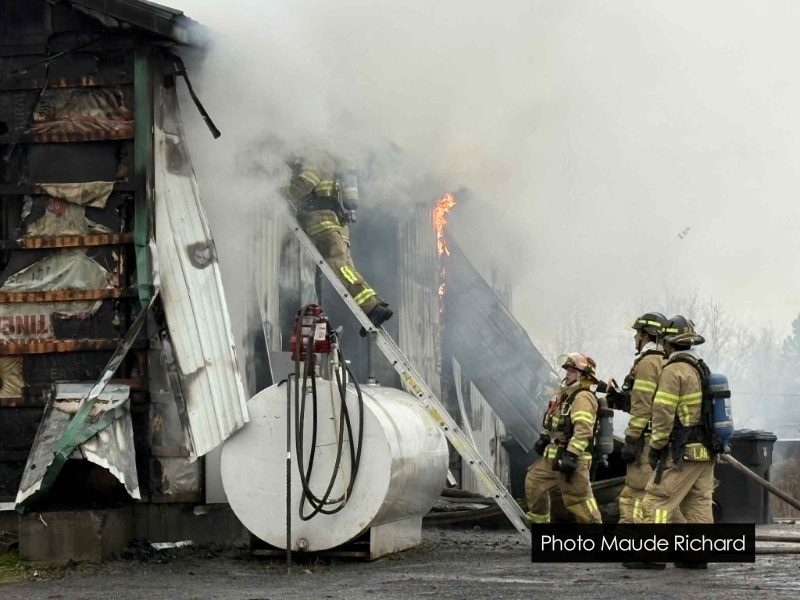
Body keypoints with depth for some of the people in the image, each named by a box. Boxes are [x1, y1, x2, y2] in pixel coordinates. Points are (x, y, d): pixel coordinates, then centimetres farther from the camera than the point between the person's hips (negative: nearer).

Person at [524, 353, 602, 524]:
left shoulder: (583, 397, -15)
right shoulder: (567, 395, 19)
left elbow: (583, 430, -26)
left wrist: (571, 455, -31)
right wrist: (544, 439, 19)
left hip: (572, 458, -11)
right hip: (554, 455, 11)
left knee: (578, 498, -12)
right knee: (533, 481, 19)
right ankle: (538, 521, 31)